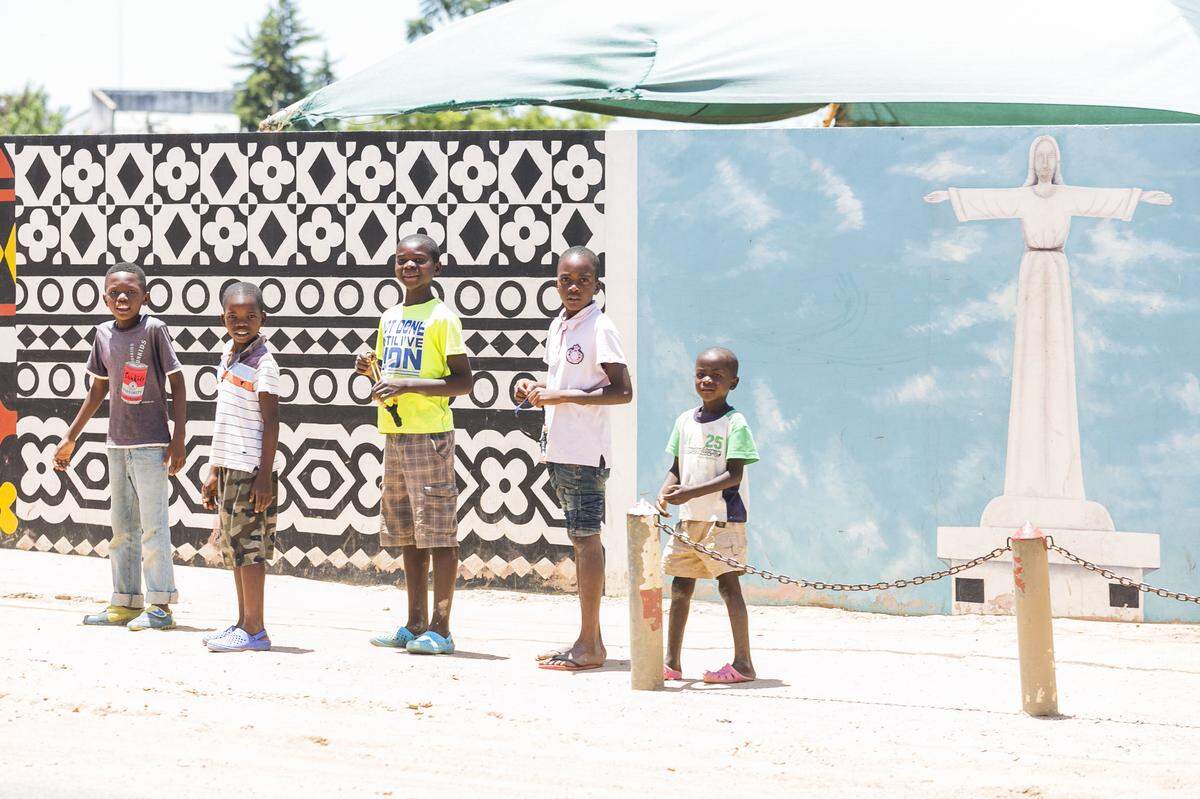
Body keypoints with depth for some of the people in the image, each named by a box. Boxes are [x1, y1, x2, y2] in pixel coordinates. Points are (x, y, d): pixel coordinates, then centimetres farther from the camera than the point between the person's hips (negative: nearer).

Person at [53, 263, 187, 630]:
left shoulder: (154, 330, -9)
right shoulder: (104, 335, 7)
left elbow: (177, 383, -7)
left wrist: (178, 438, -12)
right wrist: (70, 438, 19)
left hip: (151, 444, -6)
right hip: (117, 444, 6)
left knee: (153, 525, -6)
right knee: (122, 528, 11)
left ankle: (160, 605, -3)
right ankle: (126, 603, 17)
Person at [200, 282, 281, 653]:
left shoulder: (262, 363, -10)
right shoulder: (228, 357, 15)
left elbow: (271, 422, -13)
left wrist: (265, 475, -18)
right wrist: (214, 472, 21)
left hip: (250, 469, -9)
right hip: (228, 467, 9)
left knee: (247, 545, -7)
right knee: (233, 547, 12)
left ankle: (254, 630, -4)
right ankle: (243, 624, 18)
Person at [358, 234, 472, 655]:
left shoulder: (442, 318, -7)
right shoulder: (390, 318, 16)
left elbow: (462, 381, -12)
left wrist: (407, 385, -19)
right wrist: (370, 369, 4)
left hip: (430, 435, -8)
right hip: (394, 433, 8)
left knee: (437, 531, -6)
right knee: (407, 531, 11)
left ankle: (440, 628, -5)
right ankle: (415, 624, 17)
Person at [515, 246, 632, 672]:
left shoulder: (600, 329, -11)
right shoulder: (557, 327, 15)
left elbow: (622, 391, -16)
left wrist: (563, 396, -19)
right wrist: (536, 386, 8)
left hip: (585, 451, -9)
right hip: (559, 448, 9)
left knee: (586, 539, -8)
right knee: (581, 539, 12)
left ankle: (588, 645, -6)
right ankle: (591, 640, 17)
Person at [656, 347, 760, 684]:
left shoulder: (734, 424, -10)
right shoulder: (685, 421, 10)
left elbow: (734, 476, -16)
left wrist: (692, 492, -24)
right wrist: (666, 492, -6)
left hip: (724, 517, -7)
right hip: (689, 517, 7)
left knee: (728, 583, -9)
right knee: (680, 584, 8)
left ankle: (743, 663, -7)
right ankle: (672, 662, 15)